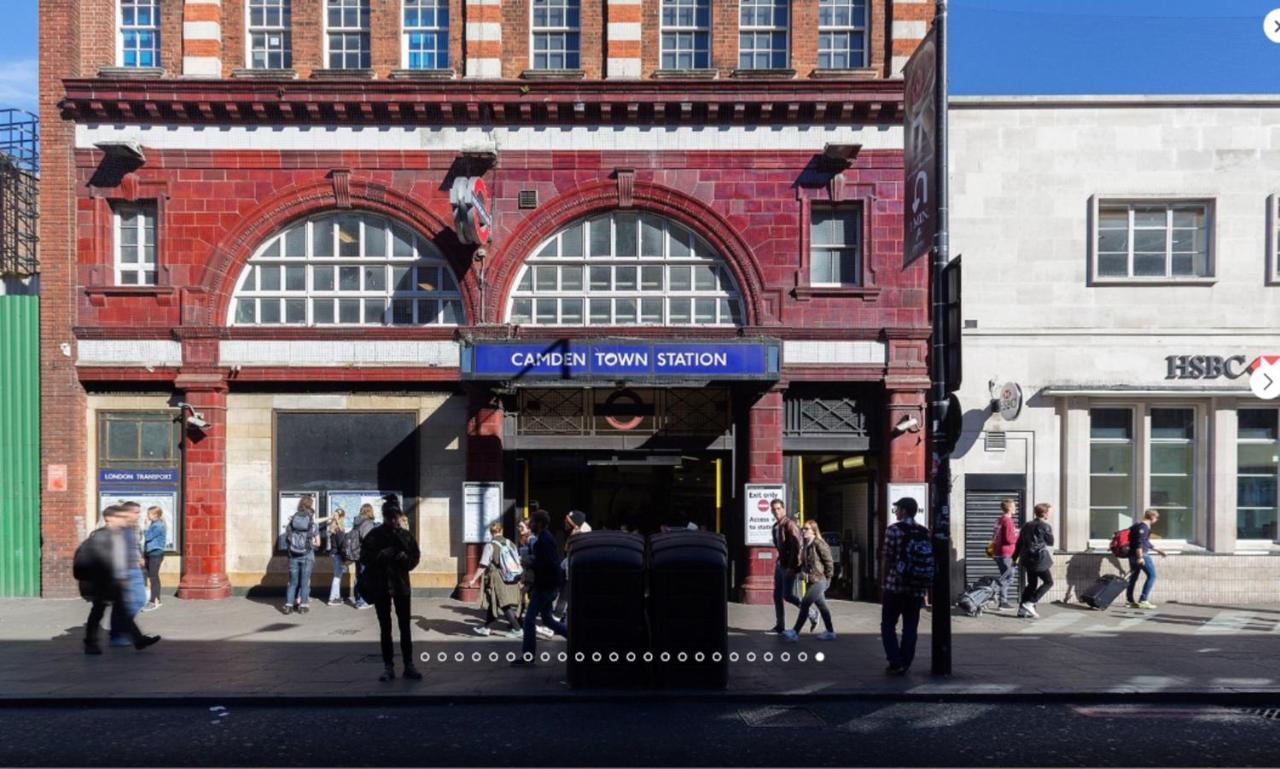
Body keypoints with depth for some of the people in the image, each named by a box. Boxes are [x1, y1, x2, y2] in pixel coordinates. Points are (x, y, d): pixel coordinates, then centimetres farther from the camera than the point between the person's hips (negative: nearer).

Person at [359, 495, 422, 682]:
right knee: (385, 628, 6)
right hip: (380, 586, -1)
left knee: (405, 626, 5)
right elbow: (365, 557, -7)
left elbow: (416, 556, 4)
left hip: (401, 584, 1)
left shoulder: (406, 535, 2)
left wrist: (405, 559, -16)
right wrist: (381, 555, -22)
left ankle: (409, 665, 11)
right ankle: (388, 667, 11)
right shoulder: (374, 535, -4)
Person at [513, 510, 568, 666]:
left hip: (544, 587, -10)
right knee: (547, 619, 17)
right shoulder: (544, 538, 14)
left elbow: (550, 564, -26)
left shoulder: (544, 540, -18)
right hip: (547, 587, 10)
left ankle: (528, 656, 0)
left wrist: (532, 564, -16)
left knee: (529, 619, -5)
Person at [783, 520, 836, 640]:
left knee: (805, 604, -9)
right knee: (821, 605, 14)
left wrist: (828, 576, -11)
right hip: (813, 580, 9)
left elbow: (829, 561, -14)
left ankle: (795, 632, -7)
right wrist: (802, 570, 5)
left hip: (820, 580, -9)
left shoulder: (819, 544, -16)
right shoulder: (806, 545, 10)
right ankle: (830, 632, 23)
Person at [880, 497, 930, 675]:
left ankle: (896, 664, -1)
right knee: (910, 628, 10)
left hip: (895, 586, -4)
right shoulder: (925, 533, 7)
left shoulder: (894, 530, -7)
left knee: (888, 625, 6)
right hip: (917, 588, 4)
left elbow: (887, 559, -6)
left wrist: (884, 582, 5)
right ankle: (905, 665, 11)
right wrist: (926, 588, 16)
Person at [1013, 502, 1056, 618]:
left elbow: (1019, 543, 13)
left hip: (1027, 559, 8)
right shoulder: (1045, 526, -9)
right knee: (1048, 582, 3)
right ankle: (1029, 603, -6)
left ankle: (1023, 609, 11)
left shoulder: (1026, 525, 12)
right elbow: (1050, 542, 2)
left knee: (1031, 584, 16)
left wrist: (1015, 557, 18)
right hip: (1039, 558, -8)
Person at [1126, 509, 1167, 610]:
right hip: (1142, 555, -10)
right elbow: (1139, 542, -21)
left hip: (1133, 555, 10)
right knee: (1152, 575, -5)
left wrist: (1159, 551, 37)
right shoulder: (1143, 527, -11)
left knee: (1133, 577, 11)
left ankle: (1131, 601, 13)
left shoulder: (1141, 526, 21)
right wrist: (1140, 557, -25)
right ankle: (1143, 600, -9)